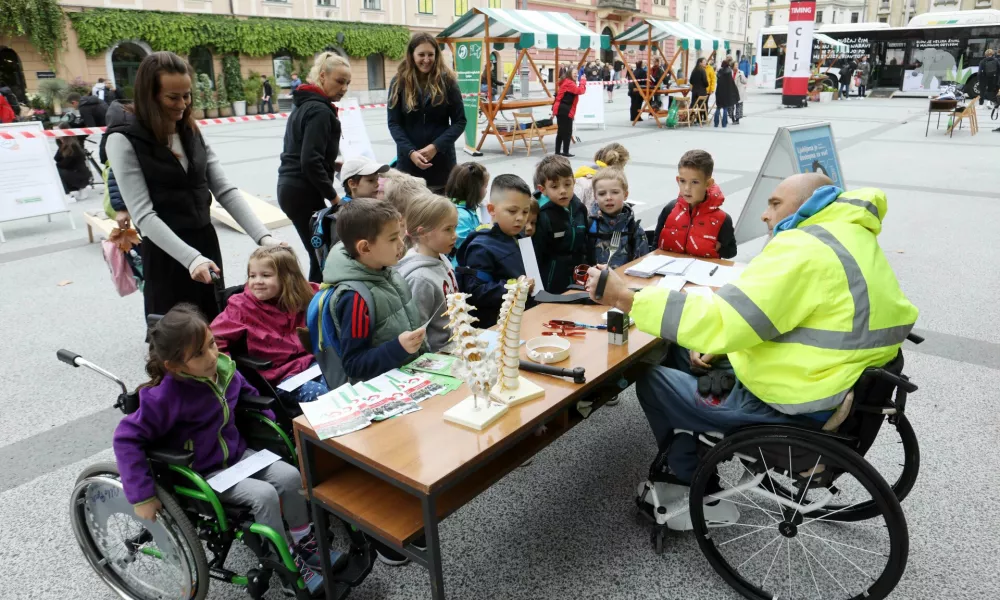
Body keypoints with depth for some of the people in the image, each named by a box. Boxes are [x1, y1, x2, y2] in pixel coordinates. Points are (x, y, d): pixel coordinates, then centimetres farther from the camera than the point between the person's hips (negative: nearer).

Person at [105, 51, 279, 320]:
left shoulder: (193, 134, 8)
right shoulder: (124, 140, -10)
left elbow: (225, 190, 2)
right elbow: (143, 214, -16)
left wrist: (263, 236, -11)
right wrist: (190, 258, -28)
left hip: (206, 246, 5)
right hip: (166, 256, -5)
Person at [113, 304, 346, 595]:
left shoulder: (223, 368, -10)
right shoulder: (165, 395, -28)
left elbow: (247, 393, 13)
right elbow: (127, 438, -25)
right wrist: (142, 496, -25)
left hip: (237, 454, 6)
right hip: (201, 474, -6)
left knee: (290, 476, -12)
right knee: (264, 495, -23)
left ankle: (304, 541, 9)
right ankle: (290, 564, -5)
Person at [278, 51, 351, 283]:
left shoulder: (304, 105, 16)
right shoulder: (320, 110, -13)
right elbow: (311, 161, -21)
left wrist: (334, 164, 15)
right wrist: (333, 196, -15)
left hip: (291, 187, 10)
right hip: (304, 192, -10)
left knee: (319, 254, 13)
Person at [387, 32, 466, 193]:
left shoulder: (447, 80, 0)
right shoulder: (399, 82, 1)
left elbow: (460, 121, -1)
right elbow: (393, 123, 0)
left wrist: (435, 146, -14)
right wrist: (410, 152, -16)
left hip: (442, 159, 0)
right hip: (409, 160, 0)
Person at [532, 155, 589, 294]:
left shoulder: (579, 208, 2)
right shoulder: (541, 216, -19)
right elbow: (537, 258, -17)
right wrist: (541, 289, -16)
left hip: (579, 280, 6)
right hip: (554, 286, -6)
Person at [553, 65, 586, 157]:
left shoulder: (566, 82, 18)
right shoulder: (568, 83, -14)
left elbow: (576, 91, 21)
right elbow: (580, 91, -23)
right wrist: (583, 81, -12)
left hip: (561, 110, 10)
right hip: (565, 111, -10)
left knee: (561, 131, 12)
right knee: (567, 132, -5)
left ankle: (557, 152, 15)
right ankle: (565, 152, -2)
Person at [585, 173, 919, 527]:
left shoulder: (805, 248, -22)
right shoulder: (851, 240, 11)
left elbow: (721, 321, -29)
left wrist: (626, 298, -25)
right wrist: (720, 346, 12)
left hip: (793, 415, -10)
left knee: (651, 381, 3)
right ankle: (682, 476, 26)